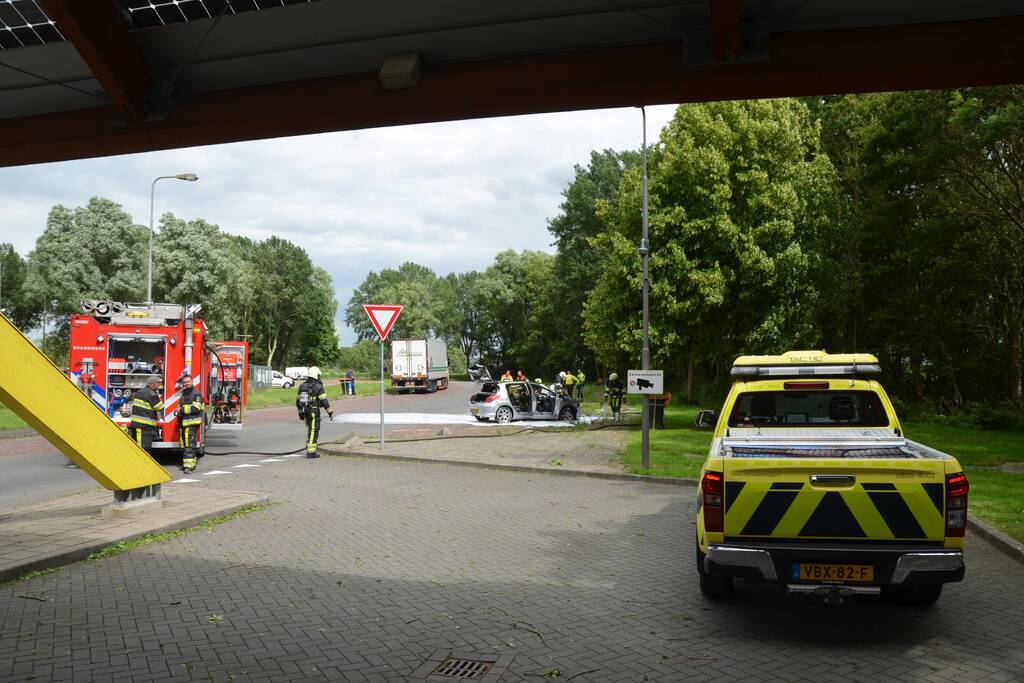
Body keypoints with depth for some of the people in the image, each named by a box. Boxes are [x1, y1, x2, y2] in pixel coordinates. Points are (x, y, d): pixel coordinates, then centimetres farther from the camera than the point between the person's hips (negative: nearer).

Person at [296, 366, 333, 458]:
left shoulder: (302, 386, 7)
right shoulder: (318, 387, -14)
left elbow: (298, 401, 13)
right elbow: (324, 401, -15)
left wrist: (300, 413, 22)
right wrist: (330, 412, -8)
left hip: (305, 412, 7)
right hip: (314, 413, -7)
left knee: (310, 430, 21)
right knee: (314, 432, -1)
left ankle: (309, 448, 21)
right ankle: (311, 452, -1)